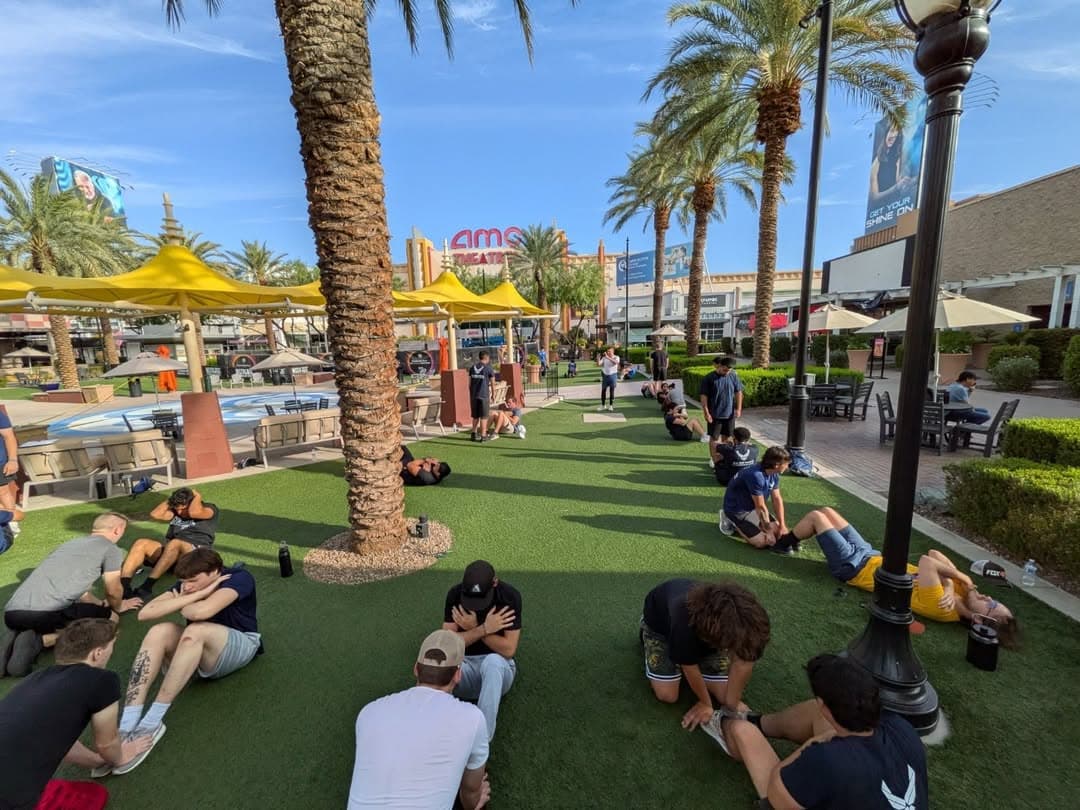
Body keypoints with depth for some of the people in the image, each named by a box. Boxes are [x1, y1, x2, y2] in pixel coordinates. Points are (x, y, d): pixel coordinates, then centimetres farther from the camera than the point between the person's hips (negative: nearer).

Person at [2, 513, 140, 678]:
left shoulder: (73, 543, 28)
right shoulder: (111, 549, 3)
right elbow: (113, 591, 12)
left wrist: (102, 603, 54)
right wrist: (117, 606, 36)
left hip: (11, 613, 9)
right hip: (45, 613, -9)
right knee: (111, 618, 10)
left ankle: (16, 643, 8)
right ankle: (41, 640, -8)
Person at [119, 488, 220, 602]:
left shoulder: (210, 508, 3)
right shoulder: (176, 511, 23)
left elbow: (193, 512, -19)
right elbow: (155, 514, 7)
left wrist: (197, 496, -3)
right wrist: (171, 499, 11)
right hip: (170, 552, 7)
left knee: (175, 543, -37)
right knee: (141, 543, -18)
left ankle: (146, 587, -43)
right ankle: (122, 586, -35)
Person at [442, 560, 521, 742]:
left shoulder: (509, 596, -18)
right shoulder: (455, 594, -11)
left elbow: (508, 649, -19)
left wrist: (473, 628, -22)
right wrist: (484, 628, -25)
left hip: (498, 667, -2)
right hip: (465, 667, 2)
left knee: (493, 661, -38)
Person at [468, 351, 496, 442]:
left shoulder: (472, 367, 10)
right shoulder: (488, 368, -4)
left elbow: (469, 383, 12)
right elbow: (492, 383, -1)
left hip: (474, 395, 5)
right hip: (484, 395, -5)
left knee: (475, 416, 15)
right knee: (484, 416, 3)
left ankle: (474, 433, 19)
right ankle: (483, 435, 5)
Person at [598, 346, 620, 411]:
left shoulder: (616, 357, -4)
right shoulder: (604, 357, 2)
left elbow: (616, 362, -27)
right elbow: (599, 364, -4)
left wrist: (608, 357, -34)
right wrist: (598, 358, -20)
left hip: (612, 375, -2)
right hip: (605, 375, 3)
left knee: (612, 391, 4)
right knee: (603, 391, 6)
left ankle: (611, 405, 14)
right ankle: (603, 405, 17)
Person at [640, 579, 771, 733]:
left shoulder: (744, 622, -37)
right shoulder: (684, 624, -46)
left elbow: (743, 662, -22)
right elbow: (690, 668, -27)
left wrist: (732, 703, -16)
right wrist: (706, 703, -10)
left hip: (703, 625, 4)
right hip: (658, 617, -3)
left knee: (723, 695, -3)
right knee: (667, 695, -10)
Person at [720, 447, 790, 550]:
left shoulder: (774, 474, -6)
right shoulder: (756, 476, -33)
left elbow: (777, 499, -2)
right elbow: (761, 507, -26)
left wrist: (782, 526, -7)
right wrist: (768, 531, -16)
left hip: (752, 508, 9)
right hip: (737, 510, -9)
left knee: (778, 530, 4)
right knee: (763, 542, -17)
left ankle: (743, 525, 15)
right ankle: (733, 523, 3)